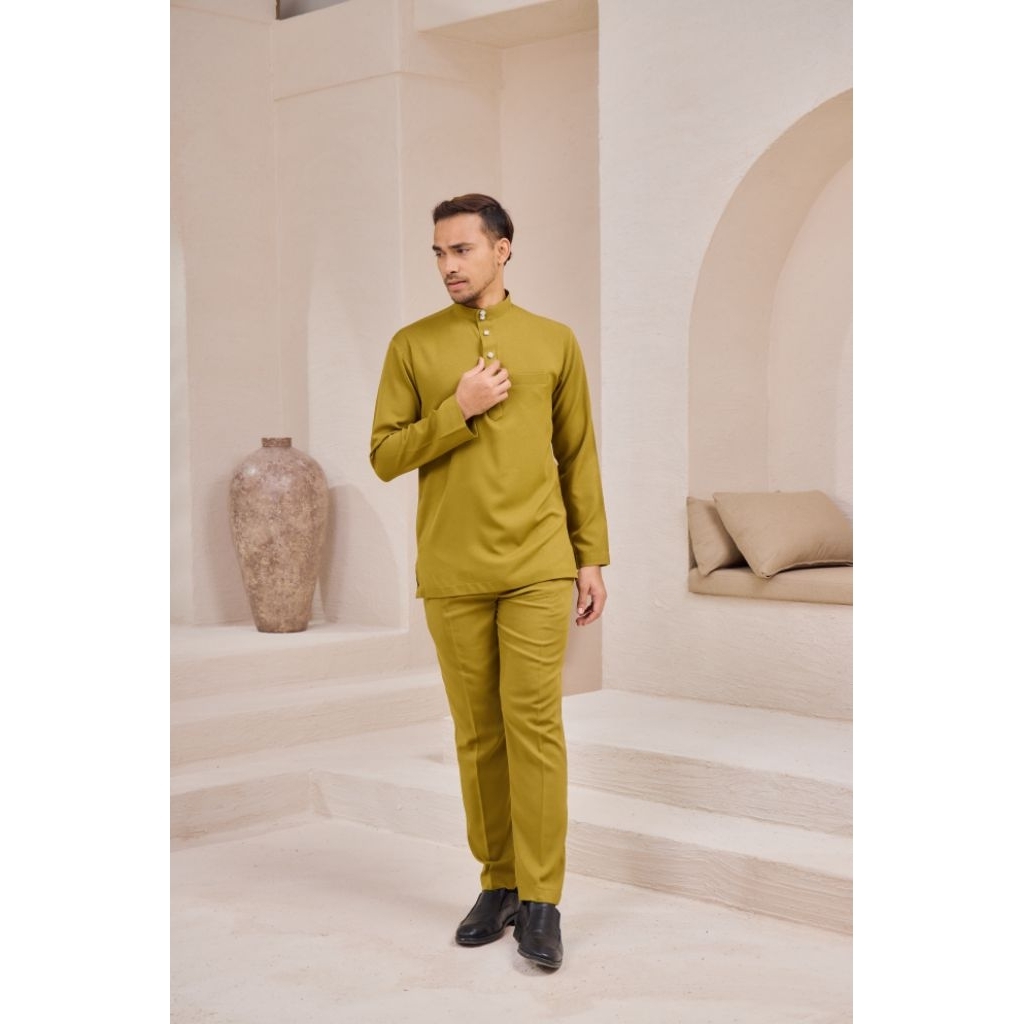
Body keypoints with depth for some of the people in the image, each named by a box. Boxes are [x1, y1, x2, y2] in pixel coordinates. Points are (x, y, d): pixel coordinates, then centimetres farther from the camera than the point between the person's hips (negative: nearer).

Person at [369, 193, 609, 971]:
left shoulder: (555, 342, 5)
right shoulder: (412, 345, 5)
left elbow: (580, 458, 8)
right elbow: (385, 457, 2)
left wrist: (593, 558, 4)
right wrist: (458, 410, -12)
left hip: (538, 568, -1)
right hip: (453, 572, 1)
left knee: (535, 724, -6)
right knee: (479, 732, 7)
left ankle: (541, 901, 2)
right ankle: (499, 885, 20)